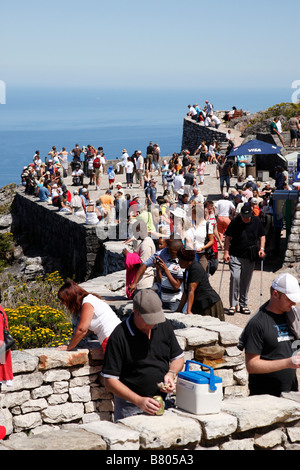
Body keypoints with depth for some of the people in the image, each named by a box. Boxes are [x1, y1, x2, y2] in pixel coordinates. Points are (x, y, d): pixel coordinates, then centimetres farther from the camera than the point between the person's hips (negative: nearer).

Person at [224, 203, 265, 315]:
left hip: (250, 257, 2)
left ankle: (243, 305, 19)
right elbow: (228, 237, 2)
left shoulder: (257, 222, 2)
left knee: (246, 281, 7)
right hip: (235, 256, -2)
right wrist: (226, 252, -6)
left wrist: (262, 248, -2)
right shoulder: (235, 222, -5)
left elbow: (262, 236, 13)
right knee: (235, 277, -14)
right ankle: (233, 305, -5)